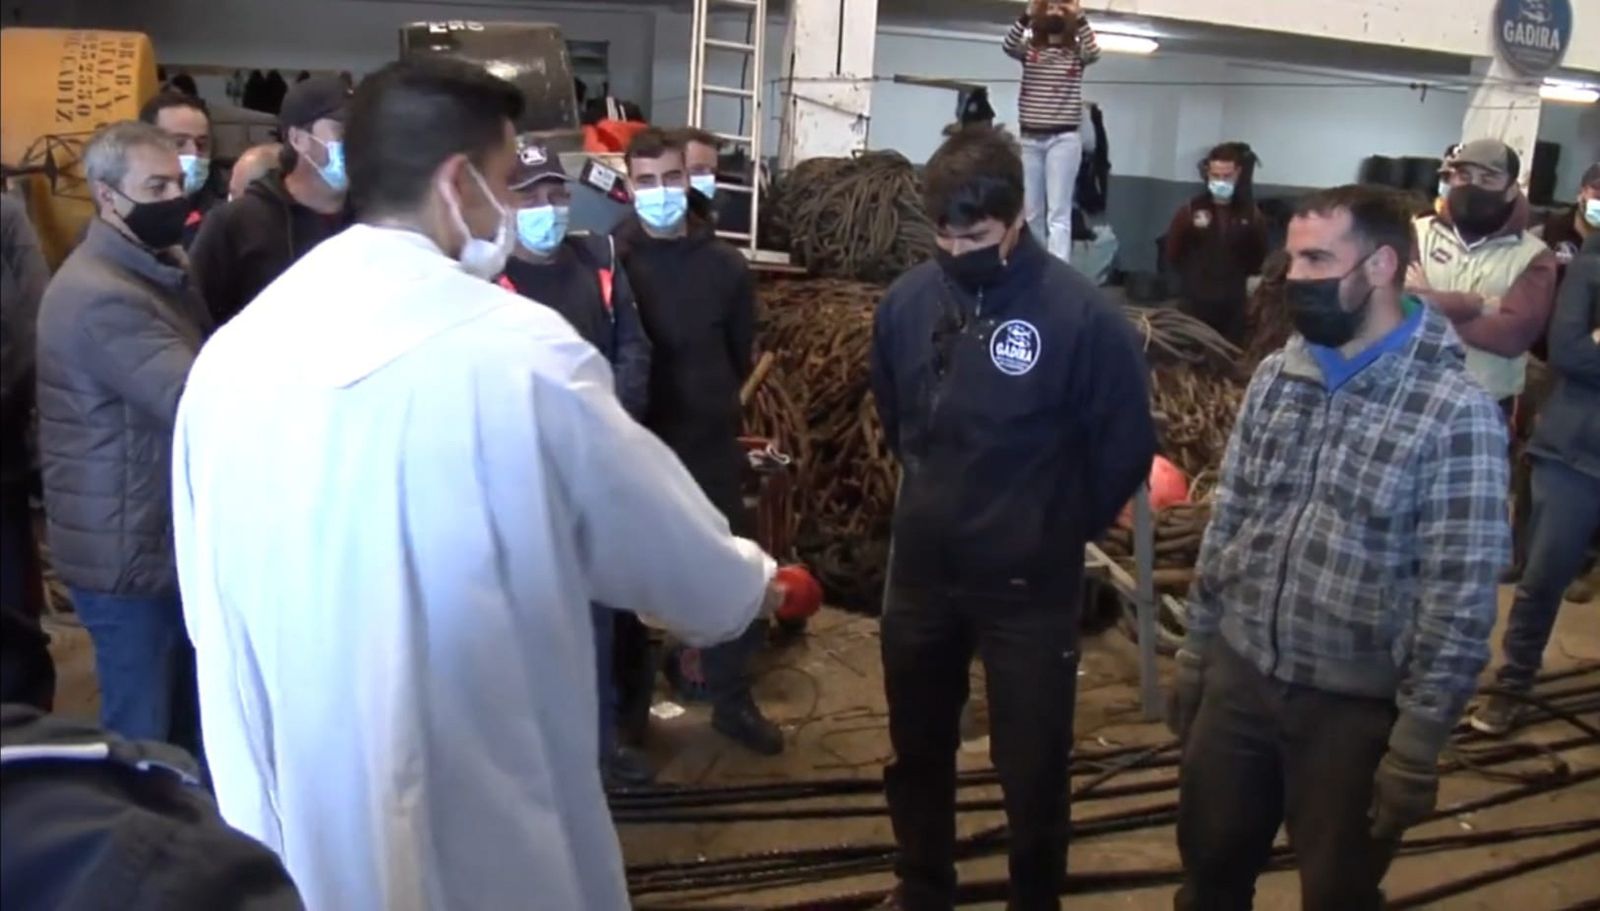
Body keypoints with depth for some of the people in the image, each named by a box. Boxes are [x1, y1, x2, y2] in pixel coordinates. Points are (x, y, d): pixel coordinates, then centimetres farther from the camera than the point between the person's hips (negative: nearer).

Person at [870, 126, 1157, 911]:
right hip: (919, 569, 4)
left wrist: (1060, 529, 1)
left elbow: (1126, 446, -8)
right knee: (917, 752, 20)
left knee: (1032, 771, 10)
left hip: (1029, 586, -4)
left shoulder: (1080, 315, -18)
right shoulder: (908, 299, -5)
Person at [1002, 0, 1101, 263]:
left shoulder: (1077, 52, 5)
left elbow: (1094, 53, -17)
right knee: (1030, 213, 9)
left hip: (1063, 139, -3)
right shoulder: (1029, 49, 9)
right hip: (1030, 139, 3)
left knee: (1058, 213, -9)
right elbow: (1008, 46, -12)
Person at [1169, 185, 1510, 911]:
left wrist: (1417, 746, -15)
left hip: (1354, 705, -5)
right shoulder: (1277, 376, 1)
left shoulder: (1455, 412, -17)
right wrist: (1194, 651, 10)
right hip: (1238, 675, 5)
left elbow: (1460, 598, -16)